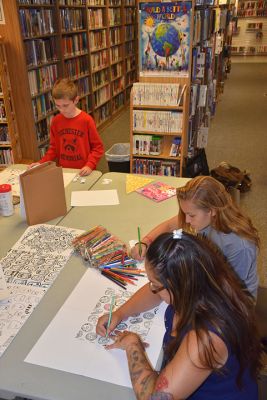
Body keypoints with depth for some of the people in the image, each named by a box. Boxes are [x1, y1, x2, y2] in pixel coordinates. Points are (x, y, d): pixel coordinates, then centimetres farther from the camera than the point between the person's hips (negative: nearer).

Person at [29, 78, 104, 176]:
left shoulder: (86, 120, -8)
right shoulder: (55, 121, 4)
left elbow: (97, 147, -4)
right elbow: (54, 148, 13)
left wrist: (90, 165, -18)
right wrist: (41, 163, 0)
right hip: (63, 171, 3)